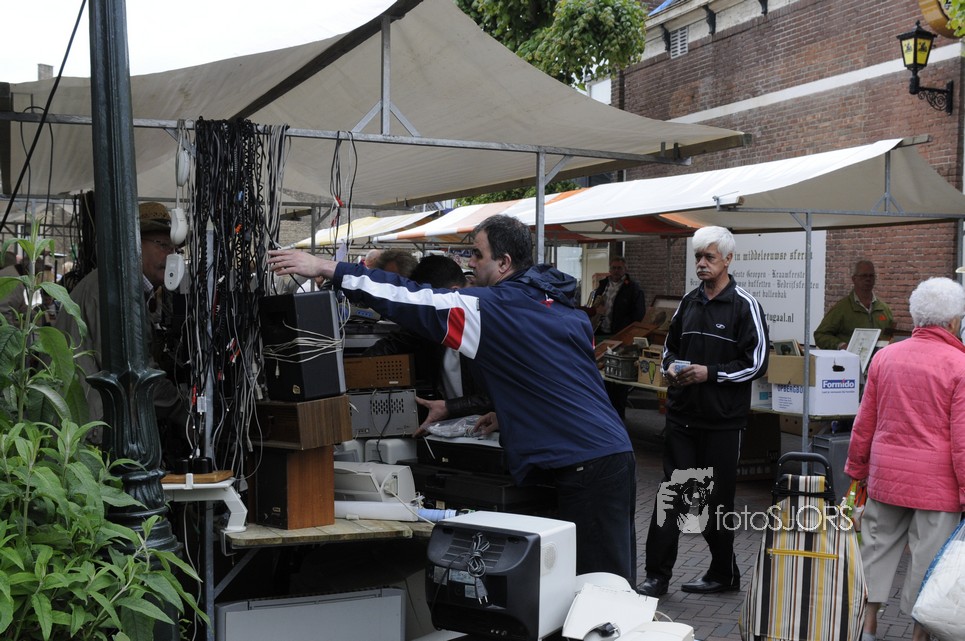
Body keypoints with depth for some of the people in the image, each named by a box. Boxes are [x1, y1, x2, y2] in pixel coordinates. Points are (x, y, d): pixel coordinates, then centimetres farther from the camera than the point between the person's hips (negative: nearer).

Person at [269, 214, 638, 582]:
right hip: (615, 453, 9)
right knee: (614, 580, 14)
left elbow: (417, 303, -11)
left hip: (586, 468, -9)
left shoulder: (496, 308, -9)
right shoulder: (566, 308, 16)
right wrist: (510, 414, 24)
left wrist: (327, 269, -8)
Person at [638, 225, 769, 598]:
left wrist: (710, 373, -16)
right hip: (681, 414, 5)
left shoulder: (744, 306, -5)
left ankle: (724, 574, 23)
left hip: (723, 420, -5)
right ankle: (657, 575, 7)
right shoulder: (688, 303, 11)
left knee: (717, 499, 6)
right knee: (671, 495, 3)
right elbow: (670, 348, 21)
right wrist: (671, 368, -1)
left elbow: (757, 364, -9)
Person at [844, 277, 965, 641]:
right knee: (929, 558, 6)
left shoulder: (885, 356, 3)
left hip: (885, 475, 4)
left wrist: (857, 470, 18)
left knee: (878, 546, 13)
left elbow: (864, 423, 8)